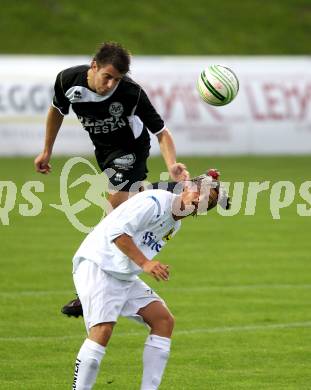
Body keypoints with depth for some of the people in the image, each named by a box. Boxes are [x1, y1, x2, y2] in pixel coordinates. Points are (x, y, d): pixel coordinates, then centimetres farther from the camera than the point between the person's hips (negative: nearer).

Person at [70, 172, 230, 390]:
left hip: (125, 277, 10)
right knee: (102, 330, -23)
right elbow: (117, 231, -24)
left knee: (164, 320, 2)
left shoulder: (175, 225, 14)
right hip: (97, 265, -10)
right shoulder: (154, 202, -16)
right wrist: (144, 263, -26)